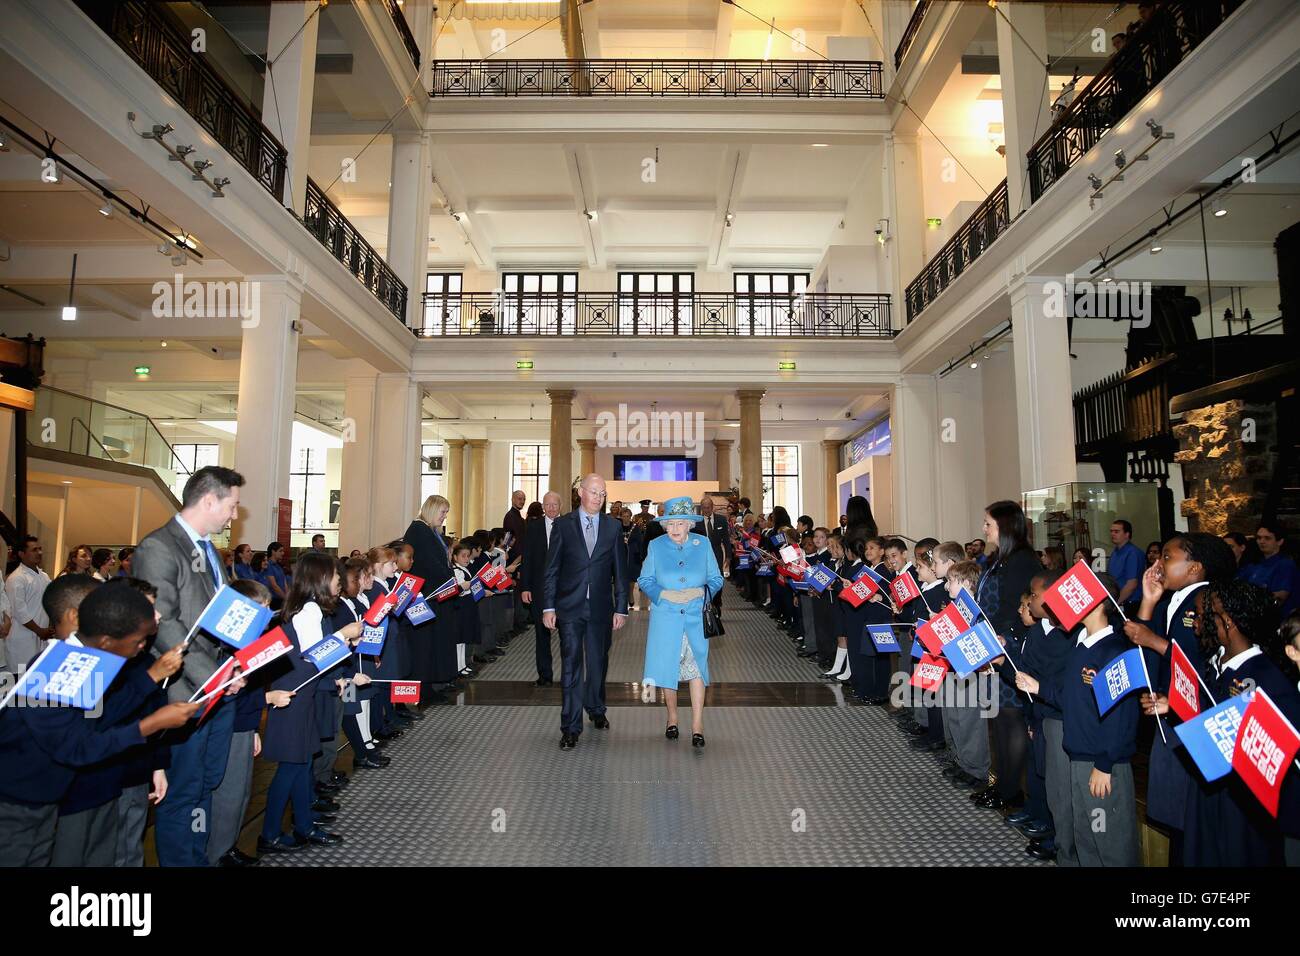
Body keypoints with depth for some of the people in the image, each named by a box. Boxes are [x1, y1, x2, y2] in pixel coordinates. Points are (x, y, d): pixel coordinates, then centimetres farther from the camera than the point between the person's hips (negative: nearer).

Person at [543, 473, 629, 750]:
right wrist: (548, 607, -5)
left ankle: (596, 710, 37)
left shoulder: (613, 526, 4)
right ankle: (571, 728, 5)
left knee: (598, 663, 14)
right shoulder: (563, 525, 0)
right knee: (571, 667, -2)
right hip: (570, 607, -2)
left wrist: (621, 608, 1)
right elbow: (551, 569, 0)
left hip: (601, 608, 2)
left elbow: (620, 570, 5)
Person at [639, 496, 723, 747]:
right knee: (667, 667, 7)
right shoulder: (656, 546, 2)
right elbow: (644, 580, 5)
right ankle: (672, 719, 27)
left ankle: (697, 726, 4)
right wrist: (664, 594, -12)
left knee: (696, 667, -3)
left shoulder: (703, 544, 1)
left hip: (695, 616, 0)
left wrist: (701, 592, -14)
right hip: (665, 616, 1)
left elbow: (716, 579, 5)